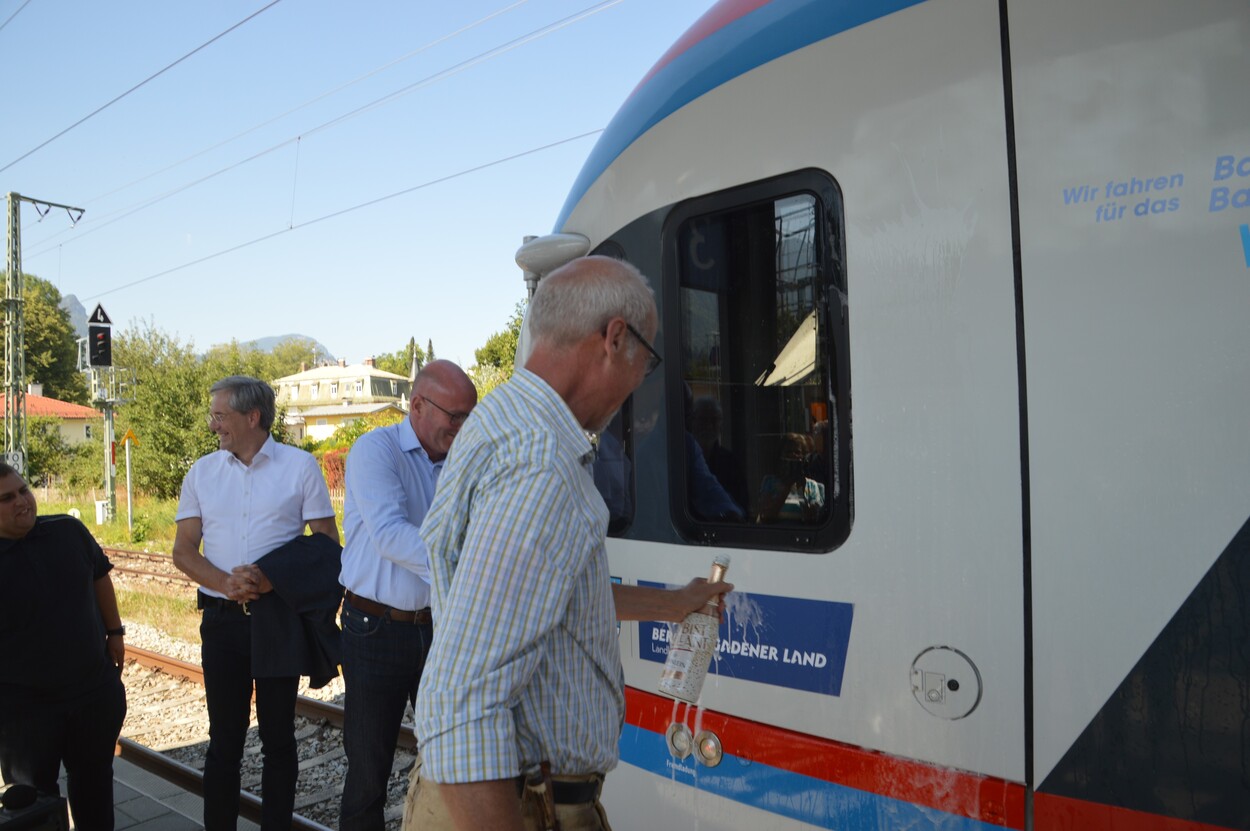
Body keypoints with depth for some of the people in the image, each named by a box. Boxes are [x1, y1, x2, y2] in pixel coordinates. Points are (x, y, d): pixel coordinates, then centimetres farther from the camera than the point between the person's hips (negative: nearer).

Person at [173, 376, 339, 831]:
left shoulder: (300, 466, -4)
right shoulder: (202, 472, 6)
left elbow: (327, 542, -4)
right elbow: (183, 550, 3)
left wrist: (271, 579, -18)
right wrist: (225, 584, -15)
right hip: (222, 618, 2)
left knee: (278, 737, 9)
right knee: (224, 737, 11)